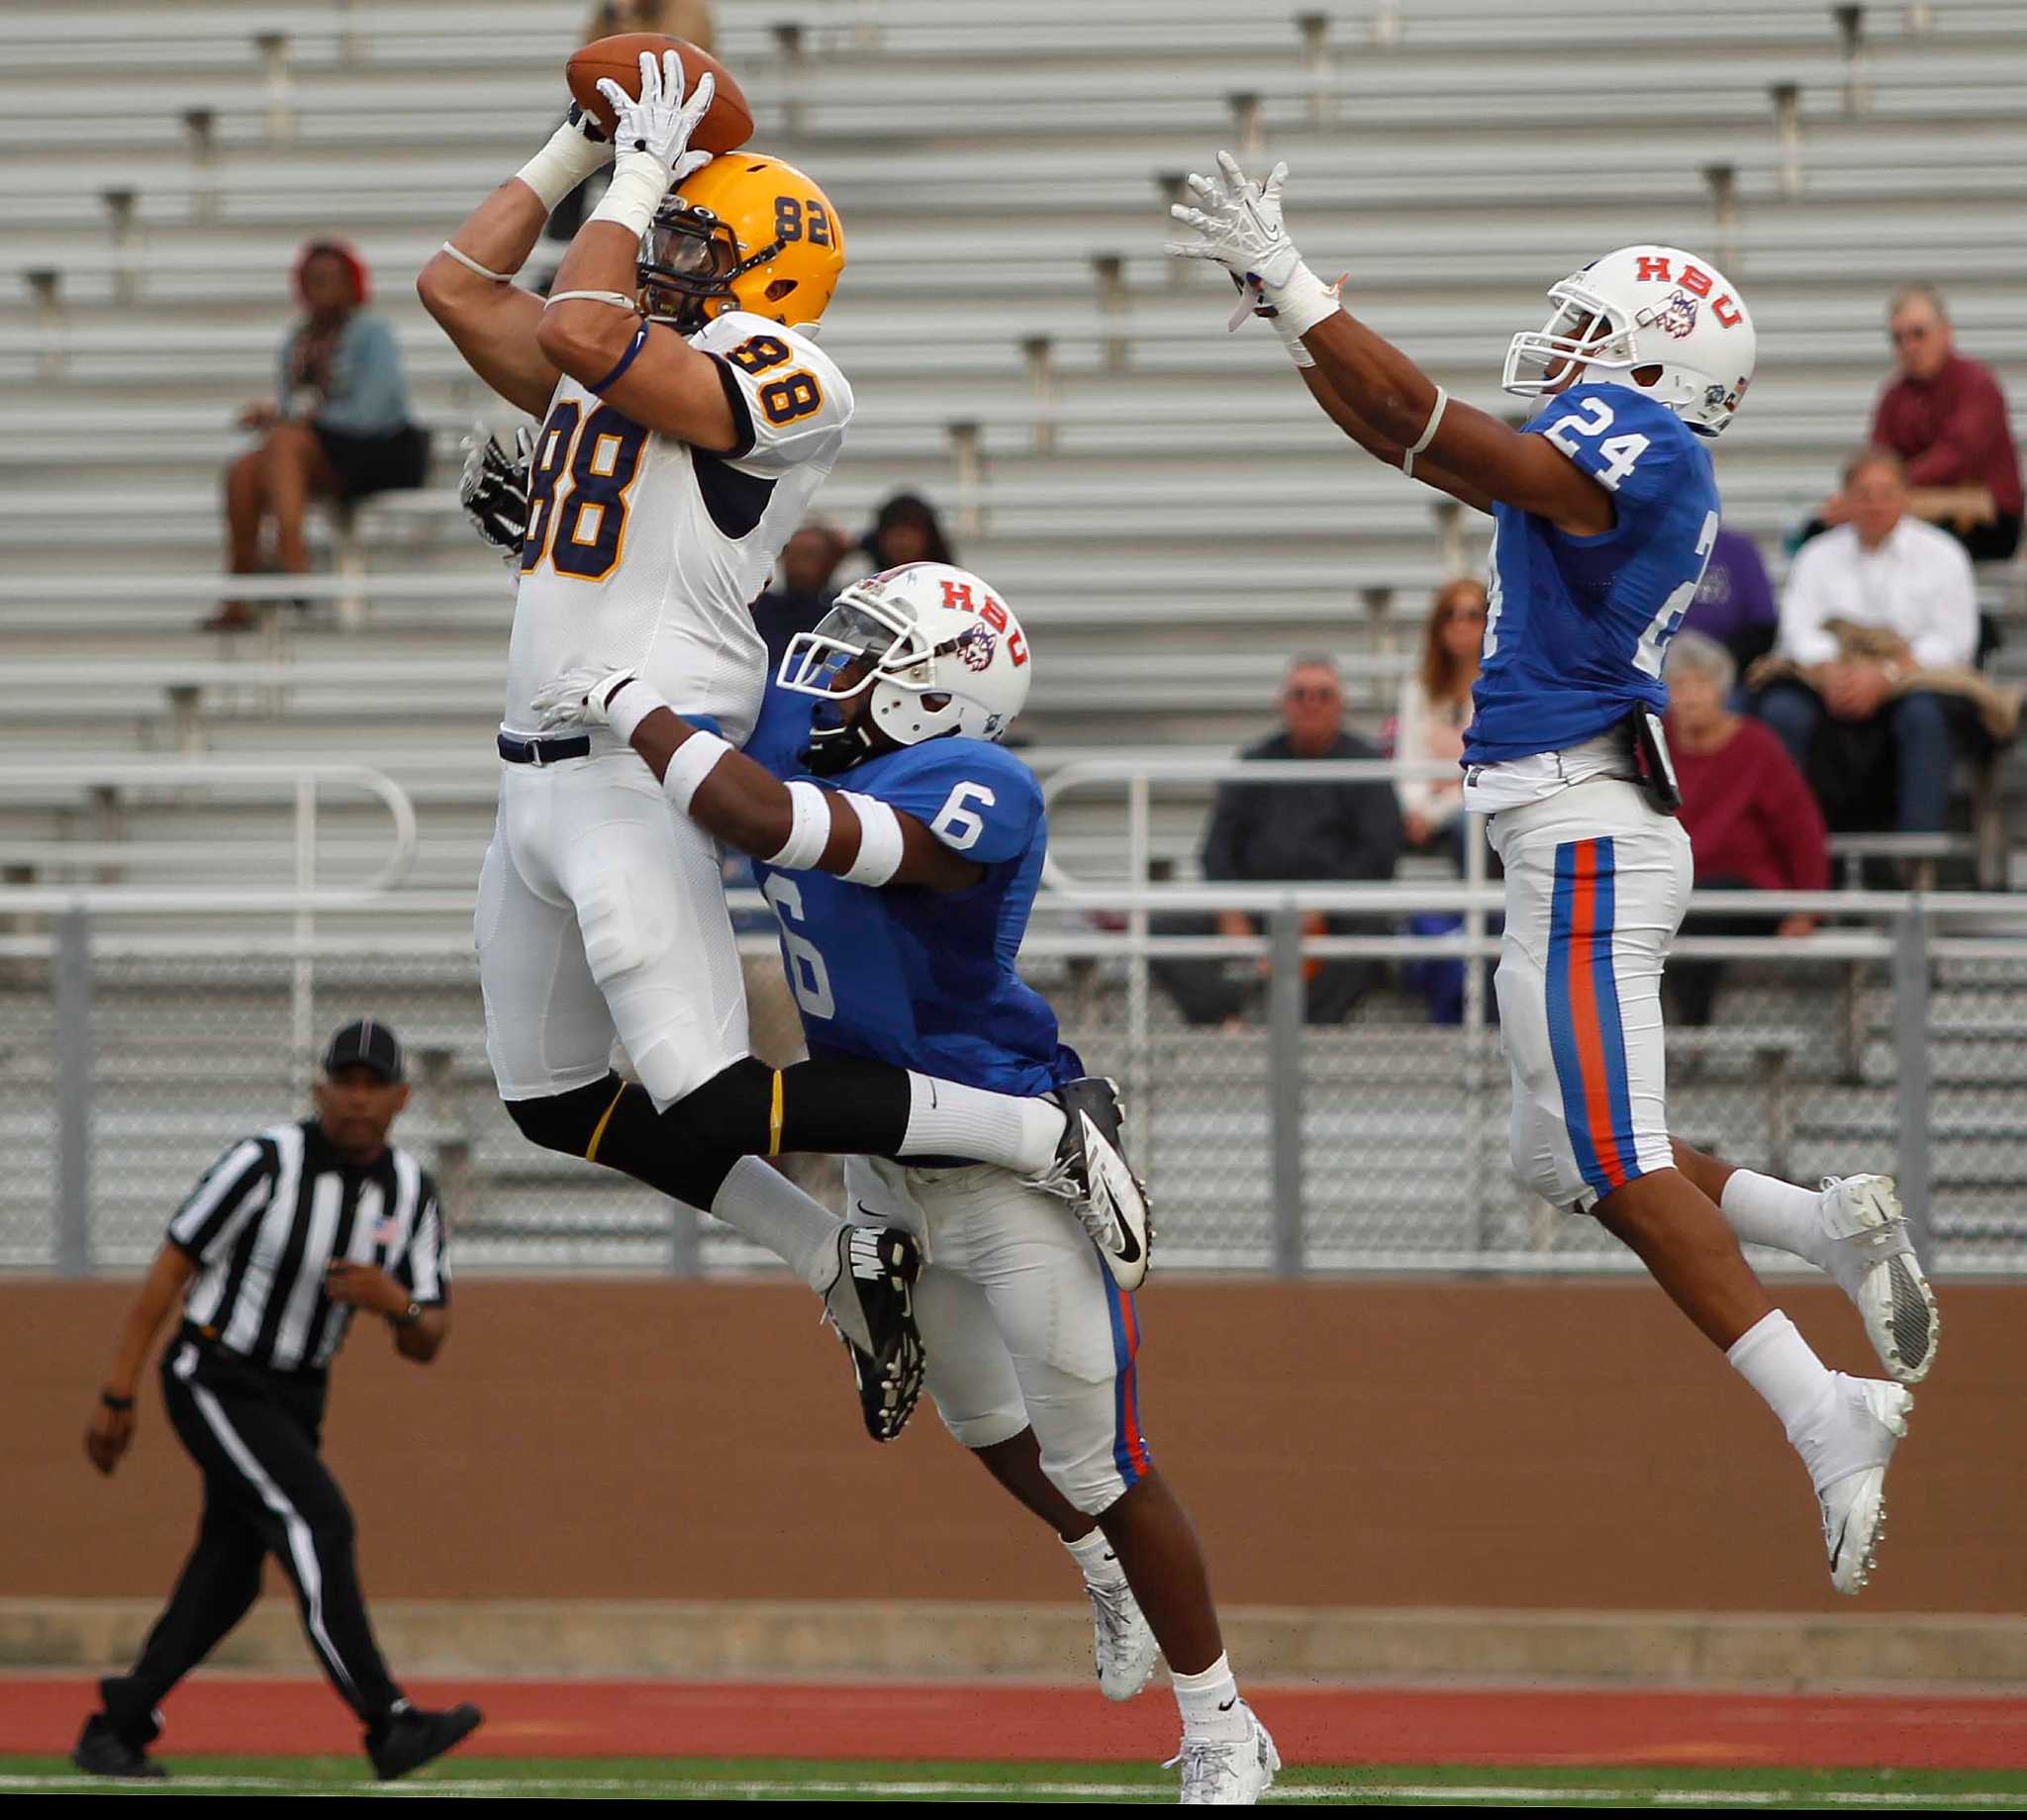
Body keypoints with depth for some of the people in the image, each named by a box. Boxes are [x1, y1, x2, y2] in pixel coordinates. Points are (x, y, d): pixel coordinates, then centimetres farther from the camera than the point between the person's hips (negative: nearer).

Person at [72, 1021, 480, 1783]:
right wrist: (115, 1398, -13)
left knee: (228, 1580, 11)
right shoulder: (263, 1164, -18)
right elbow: (168, 1272, -13)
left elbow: (425, 1343, -1)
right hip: (213, 1384, -7)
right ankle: (388, 1727, -29)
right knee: (316, 1520, -22)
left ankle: (115, 1733, 25)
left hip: (294, 1402, 7)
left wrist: (395, 1302, -26)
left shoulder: (412, 1193, -2)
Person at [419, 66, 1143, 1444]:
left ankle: (1051, 1135, -5)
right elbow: (458, 283, 24)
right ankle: (845, 1266, 23)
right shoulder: (618, 364, 18)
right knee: (556, 1104, 14)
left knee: (713, 1107, -17)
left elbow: (584, 334, -20)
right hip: (539, 774, 10)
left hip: (646, 777, -10)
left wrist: (640, 172, -8)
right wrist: (585, 142, 20)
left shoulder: (781, 378, -8)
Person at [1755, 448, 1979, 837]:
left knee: (1923, 716, -36)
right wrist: (1832, 673, -22)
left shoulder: (1941, 554, 11)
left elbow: (1954, 642, -2)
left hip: (1913, 677, -2)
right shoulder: (1817, 557, 17)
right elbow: (1800, 629, 1)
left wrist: (1884, 676, -18)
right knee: (1782, 712, -30)